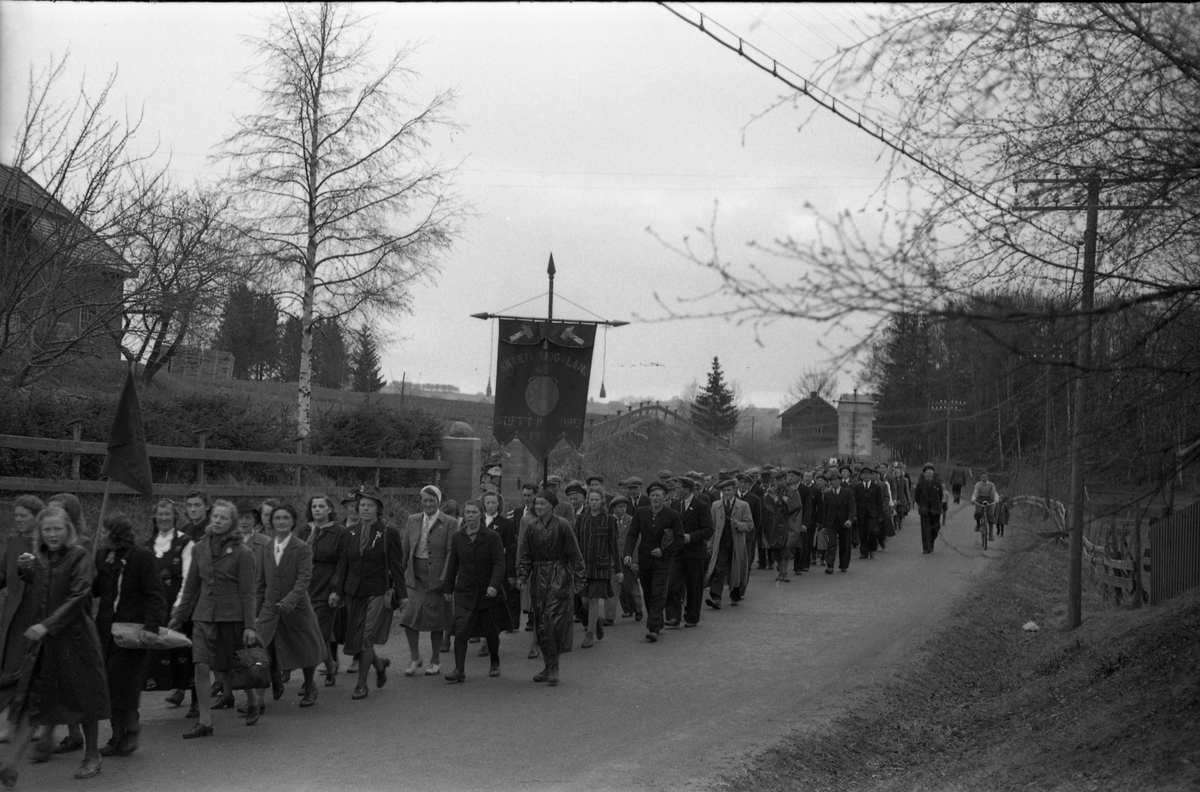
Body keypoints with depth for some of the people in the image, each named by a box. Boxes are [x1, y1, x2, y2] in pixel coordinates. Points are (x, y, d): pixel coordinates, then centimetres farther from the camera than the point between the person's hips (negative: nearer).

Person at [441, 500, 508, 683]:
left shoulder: (492, 537, -5)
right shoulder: (457, 537, 5)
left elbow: (499, 563, -11)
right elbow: (452, 564, 12)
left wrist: (494, 585, -23)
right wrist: (448, 588, 11)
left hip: (488, 592, -2)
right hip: (464, 592, 2)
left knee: (491, 632, 9)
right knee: (460, 630, -10)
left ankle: (495, 664, 31)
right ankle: (459, 670, -10)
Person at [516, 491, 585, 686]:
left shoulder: (562, 525, -6)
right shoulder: (530, 527, 6)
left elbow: (574, 555, -3)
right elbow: (524, 554, 8)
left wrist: (578, 580, -6)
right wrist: (522, 575, -5)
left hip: (559, 577, -5)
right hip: (538, 578, 5)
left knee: (553, 619, -13)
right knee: (540, 623, 7)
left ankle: (553, 668, -8)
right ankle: (548, 666, 18)